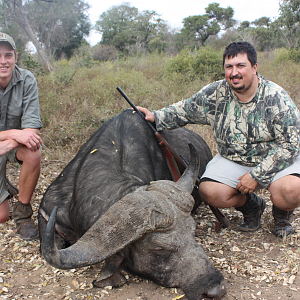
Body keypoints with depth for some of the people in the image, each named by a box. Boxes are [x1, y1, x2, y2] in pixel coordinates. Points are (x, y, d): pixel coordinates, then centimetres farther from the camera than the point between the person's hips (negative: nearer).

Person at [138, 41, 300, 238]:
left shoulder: (276, 98, -17)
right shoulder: (216, 93, -7)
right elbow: (186, 109, 9)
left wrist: (256, 176, -23)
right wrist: (156, 117, 0)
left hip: (276, 160, -3)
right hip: (232, 160, 3)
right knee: (209, 191, -20)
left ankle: (282, 214, 8)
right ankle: (251, 206, 12)